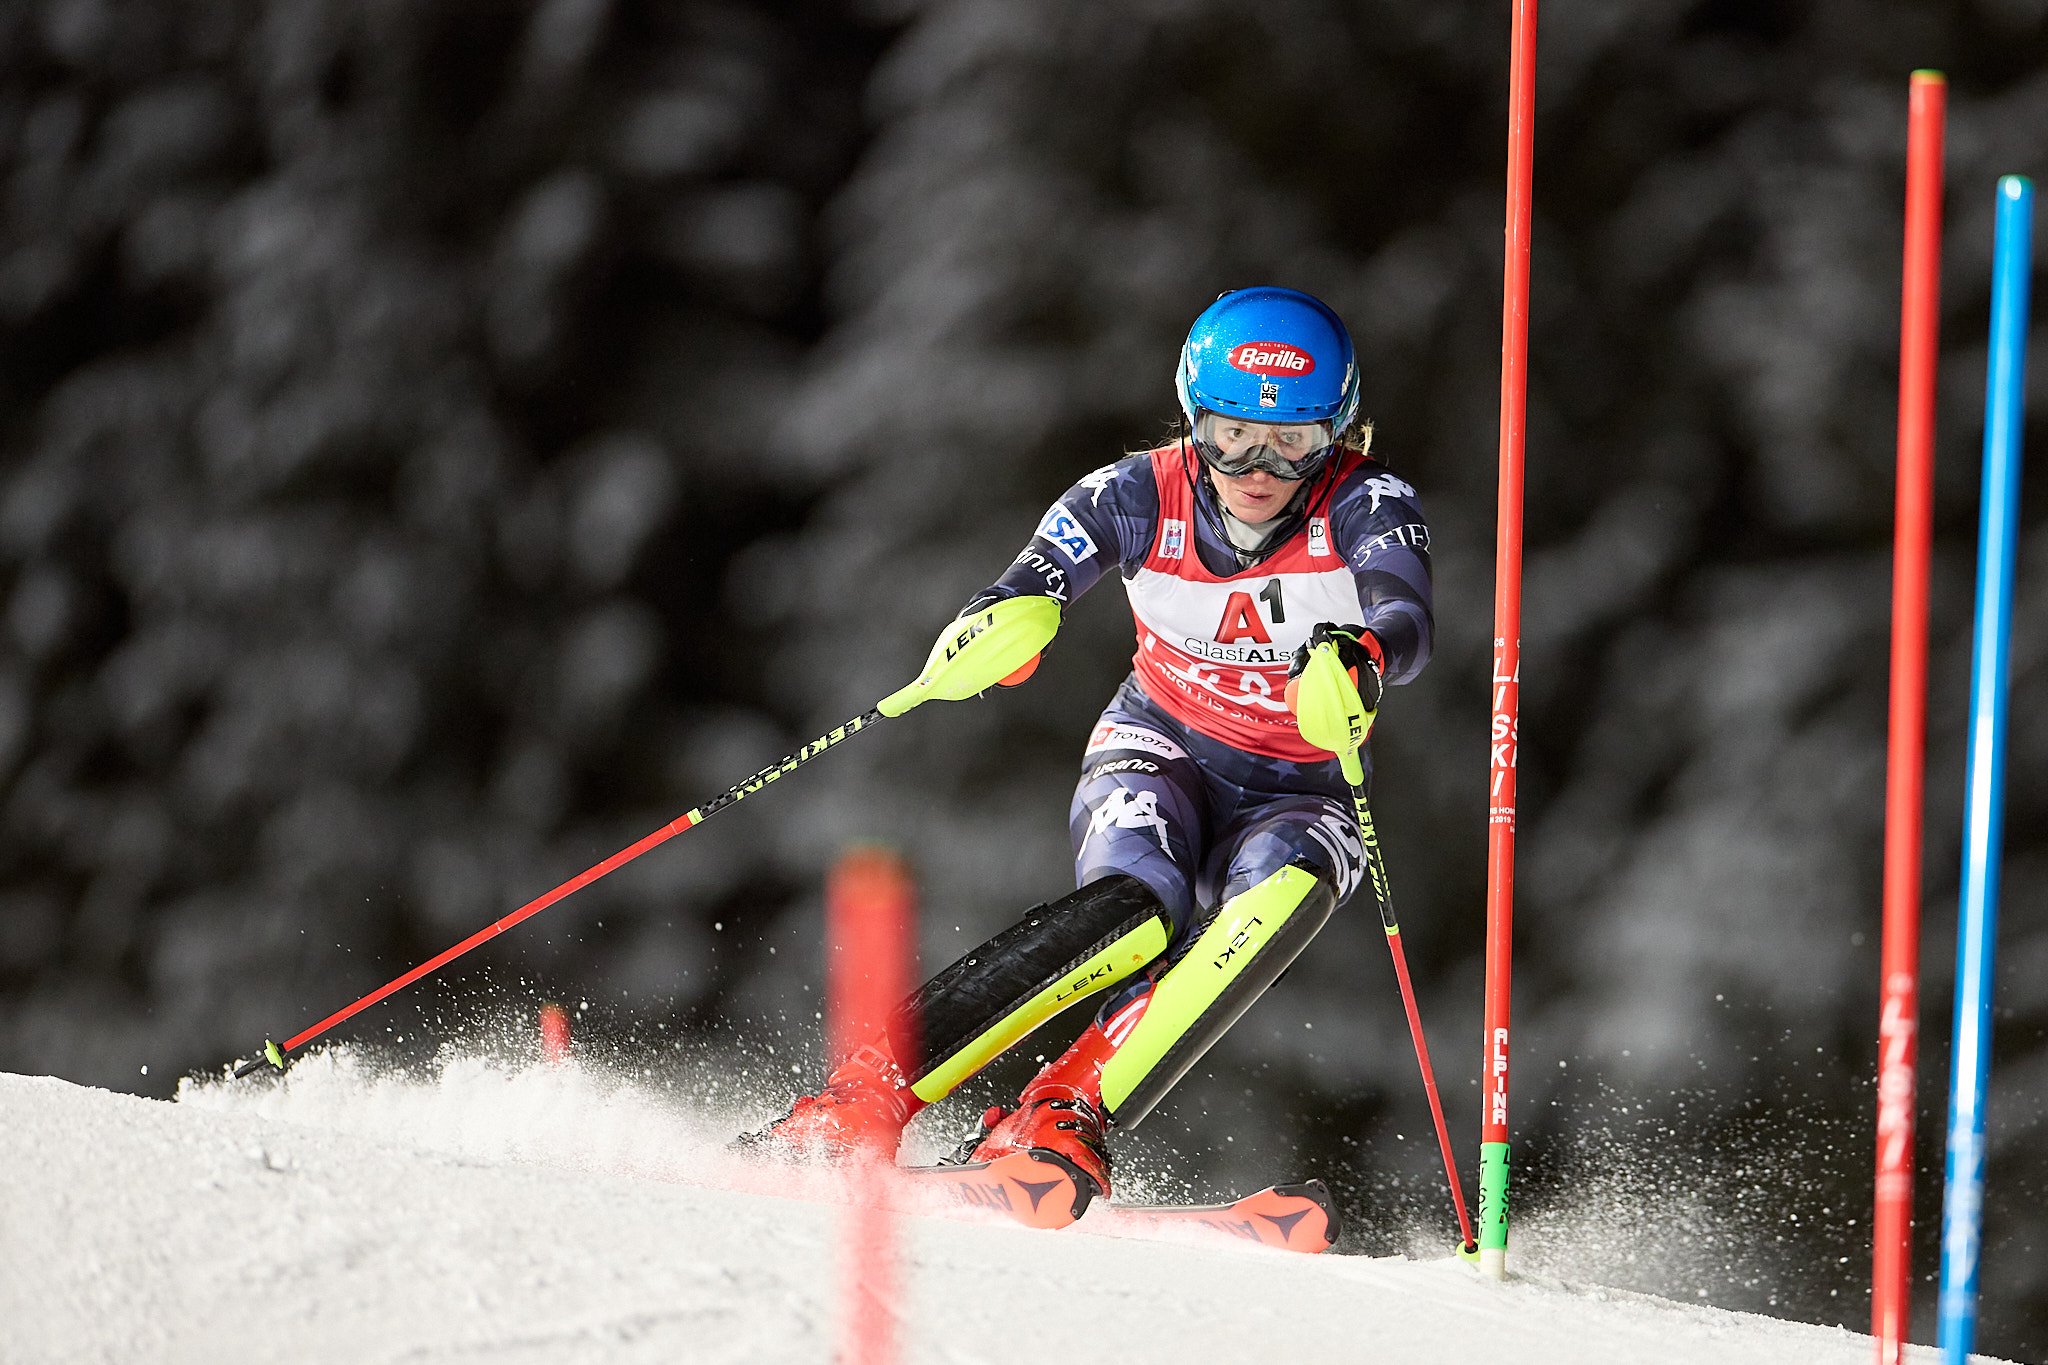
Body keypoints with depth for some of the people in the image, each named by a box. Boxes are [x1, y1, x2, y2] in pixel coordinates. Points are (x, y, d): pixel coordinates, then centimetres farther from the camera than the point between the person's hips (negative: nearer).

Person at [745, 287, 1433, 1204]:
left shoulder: (1364, 506, -18)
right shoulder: (1143, 495, -15)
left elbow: (1409, 622, -37)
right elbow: (1024, 597, -25)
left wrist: (1360, 657, -62)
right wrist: (1003, 620, -50)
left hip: (1298, 793, 0)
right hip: (1160, 753, 0)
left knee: (1284, 891, -35)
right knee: (1137, 905, -33)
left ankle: (1058, 1125, -42)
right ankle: (861, 1098, -35)